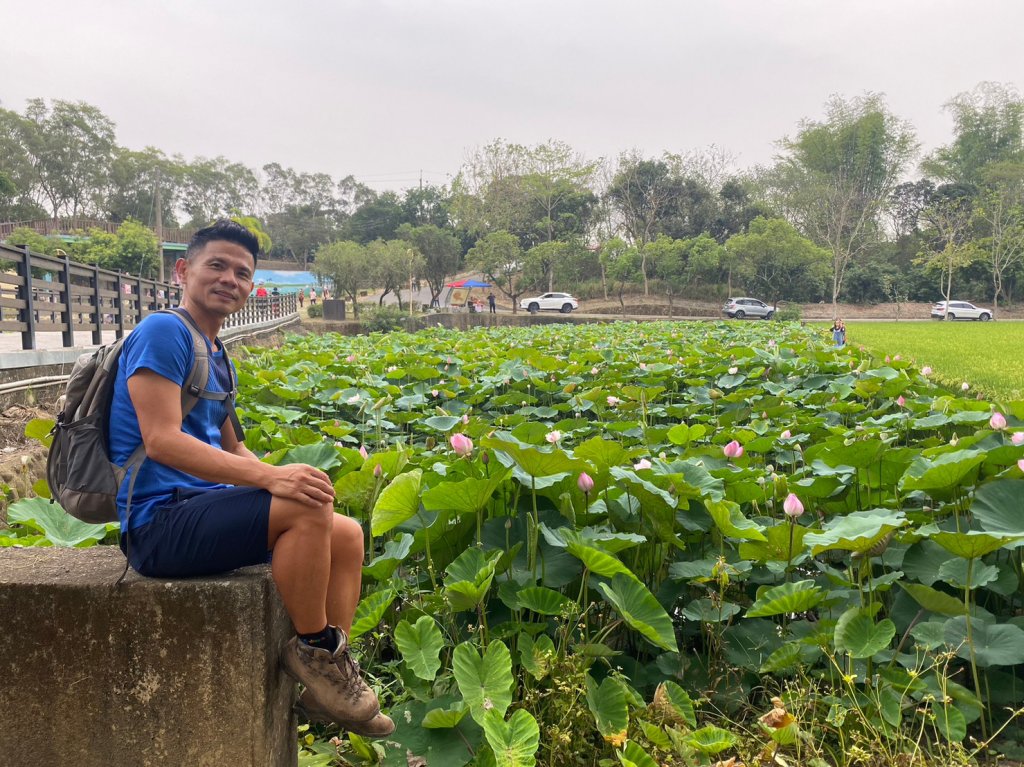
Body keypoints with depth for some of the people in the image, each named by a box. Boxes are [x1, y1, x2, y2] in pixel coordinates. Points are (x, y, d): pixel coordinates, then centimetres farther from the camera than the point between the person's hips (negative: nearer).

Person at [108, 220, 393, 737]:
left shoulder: (215, 354, 17)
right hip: (160, 524, -9)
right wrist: (269, 477, -28)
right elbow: (161, 441, -22)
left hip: (202, 508, 9)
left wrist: (282, 477, -1)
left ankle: (328, 678, 0)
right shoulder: (164, 332, -11)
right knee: (308, 509, -29)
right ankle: (312, 648, -9)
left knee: (348, 534, 1)